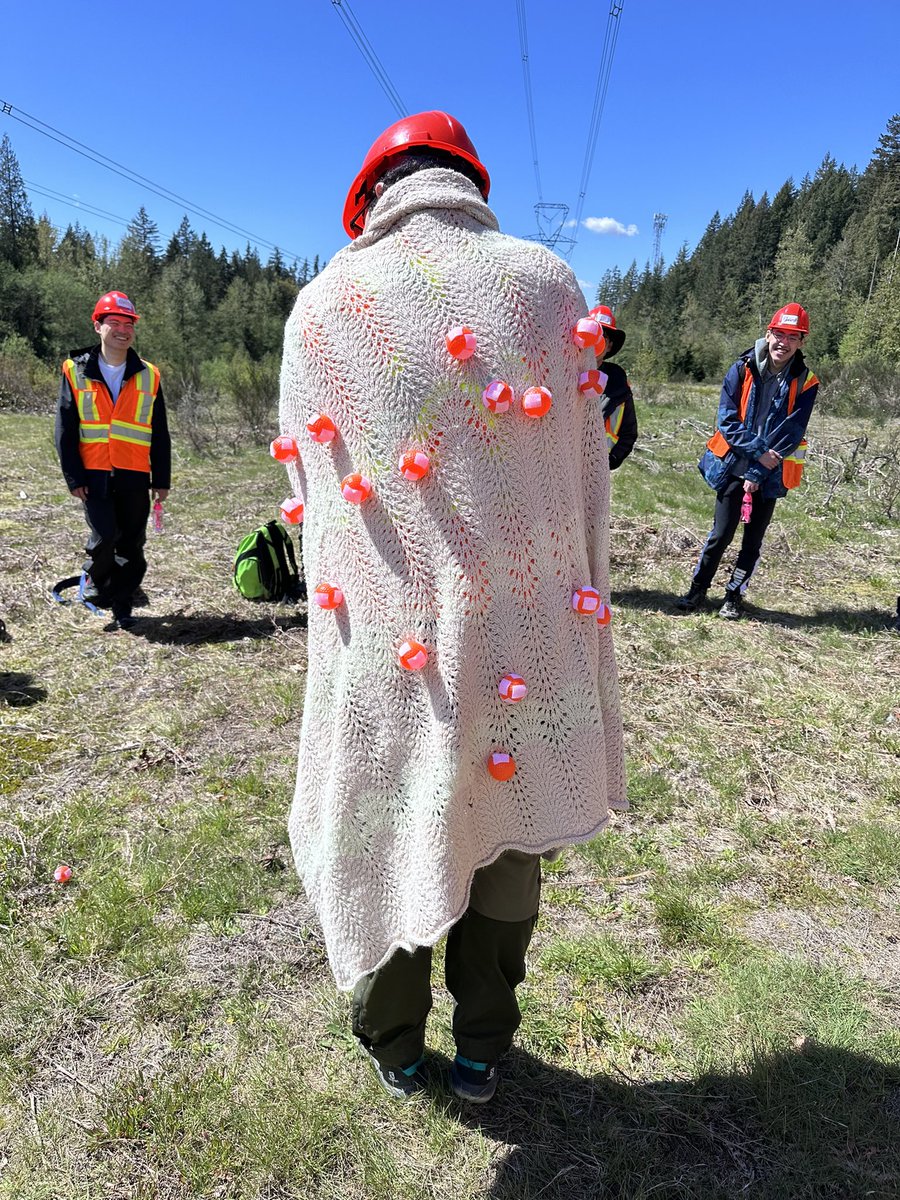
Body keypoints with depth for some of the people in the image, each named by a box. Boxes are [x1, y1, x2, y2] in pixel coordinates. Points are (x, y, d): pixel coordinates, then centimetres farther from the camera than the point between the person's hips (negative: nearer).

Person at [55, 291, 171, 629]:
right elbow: (65, 430, 2)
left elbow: (160, 434, 10)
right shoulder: (76, 372, 4)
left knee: (132, 544, 5)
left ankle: (122, 604, 21)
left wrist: (161, 479, 6)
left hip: (135, 477, 2)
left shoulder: (148, 376, 9)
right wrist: (74, 476, -5)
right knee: (105, 535, -13)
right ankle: (94, 580, 18)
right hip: (94, 474, -2)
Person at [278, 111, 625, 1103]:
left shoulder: (323, 304, -2)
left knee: (386, 841, 20)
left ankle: (395, 1051, 45)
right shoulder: (547, 283, 0)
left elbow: (314, 491, 0)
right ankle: (481, 1053, 43)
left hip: (383, 646, 0)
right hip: (527, 644, 1)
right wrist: (580, 620, 9)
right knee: (506, 848, 21)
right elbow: (585, 473, 0)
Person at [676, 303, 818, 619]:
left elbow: (791, 433, -9)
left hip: (771, 474, 1)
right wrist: (758, 451, -18)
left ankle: (734, 595, 22)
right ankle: (698, 588, 17)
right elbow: (727, 420, -9)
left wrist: (758, 473, -14)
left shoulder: (805, 382, -5)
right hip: (734, 466, -1)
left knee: (753, 539, 8)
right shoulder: (742, 370, -5)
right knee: (721, 534, 1)